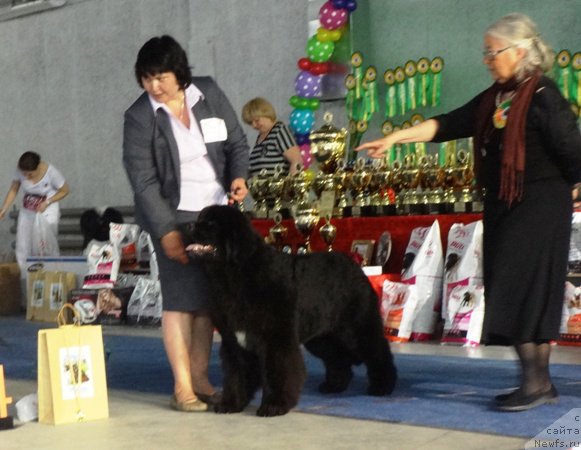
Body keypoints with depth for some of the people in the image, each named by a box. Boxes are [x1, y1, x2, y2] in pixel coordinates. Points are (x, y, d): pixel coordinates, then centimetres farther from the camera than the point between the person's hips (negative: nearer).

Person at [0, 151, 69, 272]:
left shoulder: (51, 172, -23)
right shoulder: (21, 171, -14)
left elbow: (65, 191, -10)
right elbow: (13, 190, -1)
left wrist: (47, 202, -21)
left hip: (47, 213, -4)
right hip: (26, 212, 4)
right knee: (22, 249, 6)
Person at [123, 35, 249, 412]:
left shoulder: (209, 93, 2)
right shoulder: (139, 116, -8)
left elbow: (237, 142, 10)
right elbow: (143, 179, -11)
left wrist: (238, 176, -9)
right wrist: (166, 230, -16)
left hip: (217, 212, 4)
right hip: (174, 216, -4)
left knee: (209, 297, 5)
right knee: (181, 298, -7)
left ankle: (200, 379, 14)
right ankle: (182, 387, 0)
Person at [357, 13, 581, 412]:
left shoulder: (543, 96, -13)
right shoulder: (495, 97, 11)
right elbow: (449, 124, 6)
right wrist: (396, 138, -1)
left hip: (538, 207, -8)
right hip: (504, 206, 8)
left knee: (521, 288, -9)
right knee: (514, 290, 8)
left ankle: (536, 382, -2)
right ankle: (540, 383, 15)